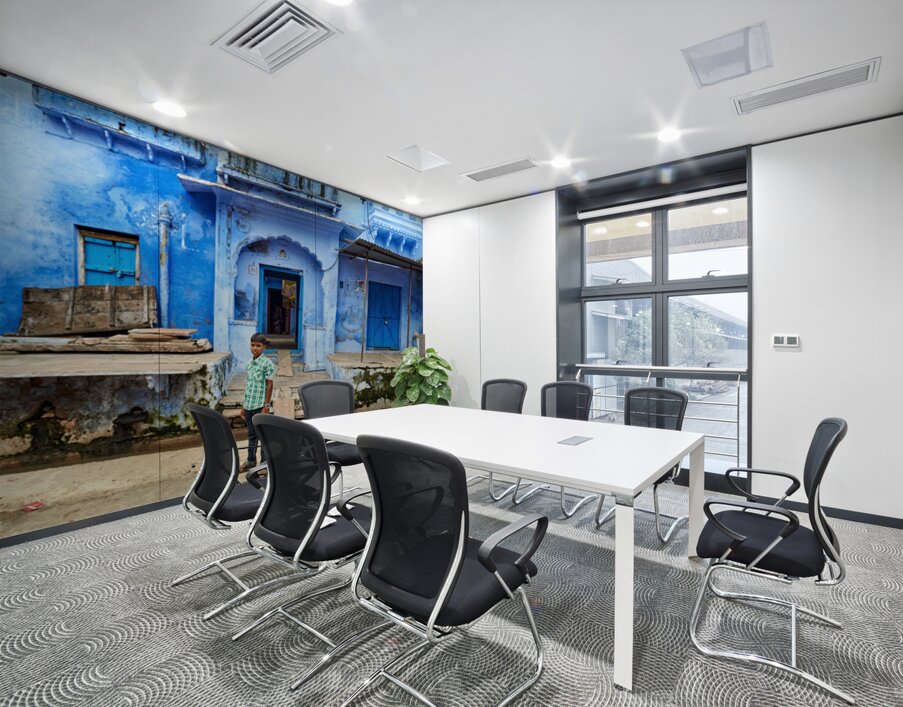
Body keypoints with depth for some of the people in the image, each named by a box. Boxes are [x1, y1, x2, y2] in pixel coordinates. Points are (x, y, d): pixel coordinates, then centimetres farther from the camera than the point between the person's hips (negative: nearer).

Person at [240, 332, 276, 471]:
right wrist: (243, 405, 15)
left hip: (260, 405, -6)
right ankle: (251, 461, 28)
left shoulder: (267, 363, -8)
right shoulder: (249, 363, 11)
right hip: (249, 405, 6)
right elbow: (247, 384, 15)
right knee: (251, 434, 16)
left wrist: (266, 406, -12)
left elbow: (269, 385, -9)